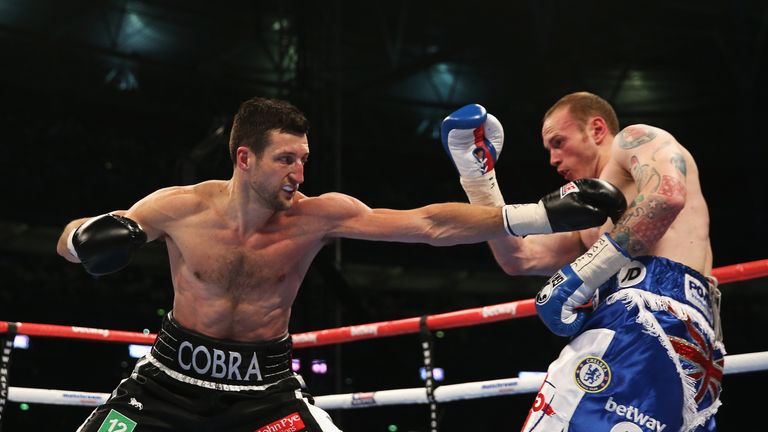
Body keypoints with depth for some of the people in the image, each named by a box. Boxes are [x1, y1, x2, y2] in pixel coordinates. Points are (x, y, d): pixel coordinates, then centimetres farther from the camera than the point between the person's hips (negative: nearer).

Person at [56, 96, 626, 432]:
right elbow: (70, 241, -2)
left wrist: (540, 215, -30)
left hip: (265, 386, 0)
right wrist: (88, 238, -28)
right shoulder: (179, 209, -15)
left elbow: (428, 225, -23)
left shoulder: (319, 216, -16)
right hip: (174, 376, 1)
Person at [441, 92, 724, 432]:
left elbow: (667, 195, -11)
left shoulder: (636, 139, 13)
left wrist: (586, 271, -13)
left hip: (652, 308, -10)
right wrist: (477, 171, 28)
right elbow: (519, 258, 28)